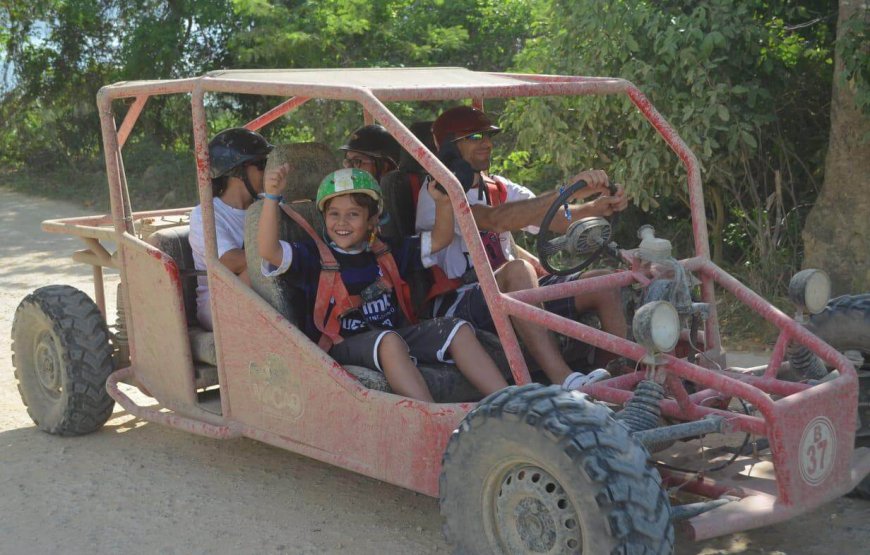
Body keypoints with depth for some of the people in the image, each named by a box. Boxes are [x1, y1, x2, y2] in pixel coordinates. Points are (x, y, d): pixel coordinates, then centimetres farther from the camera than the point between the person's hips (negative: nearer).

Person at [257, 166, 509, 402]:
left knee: (458, 330, -11)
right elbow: (269, 250, -19)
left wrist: (443, 204, -2)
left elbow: (439, 239, 17)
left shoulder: (385, 253, 14)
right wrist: (272, 197, -30)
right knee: (389, 341, -38)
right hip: (343, 345, -6)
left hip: (396, 334, 6)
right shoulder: (313, 256, -1)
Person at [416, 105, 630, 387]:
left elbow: (550, 220, 2)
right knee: (518, 270, -37)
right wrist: (566, 192, -32)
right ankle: (563, 381, -46)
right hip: (456, 305, -7)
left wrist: (596, 208, -18)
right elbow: (494, 219, -26)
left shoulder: (500, 188, 17)